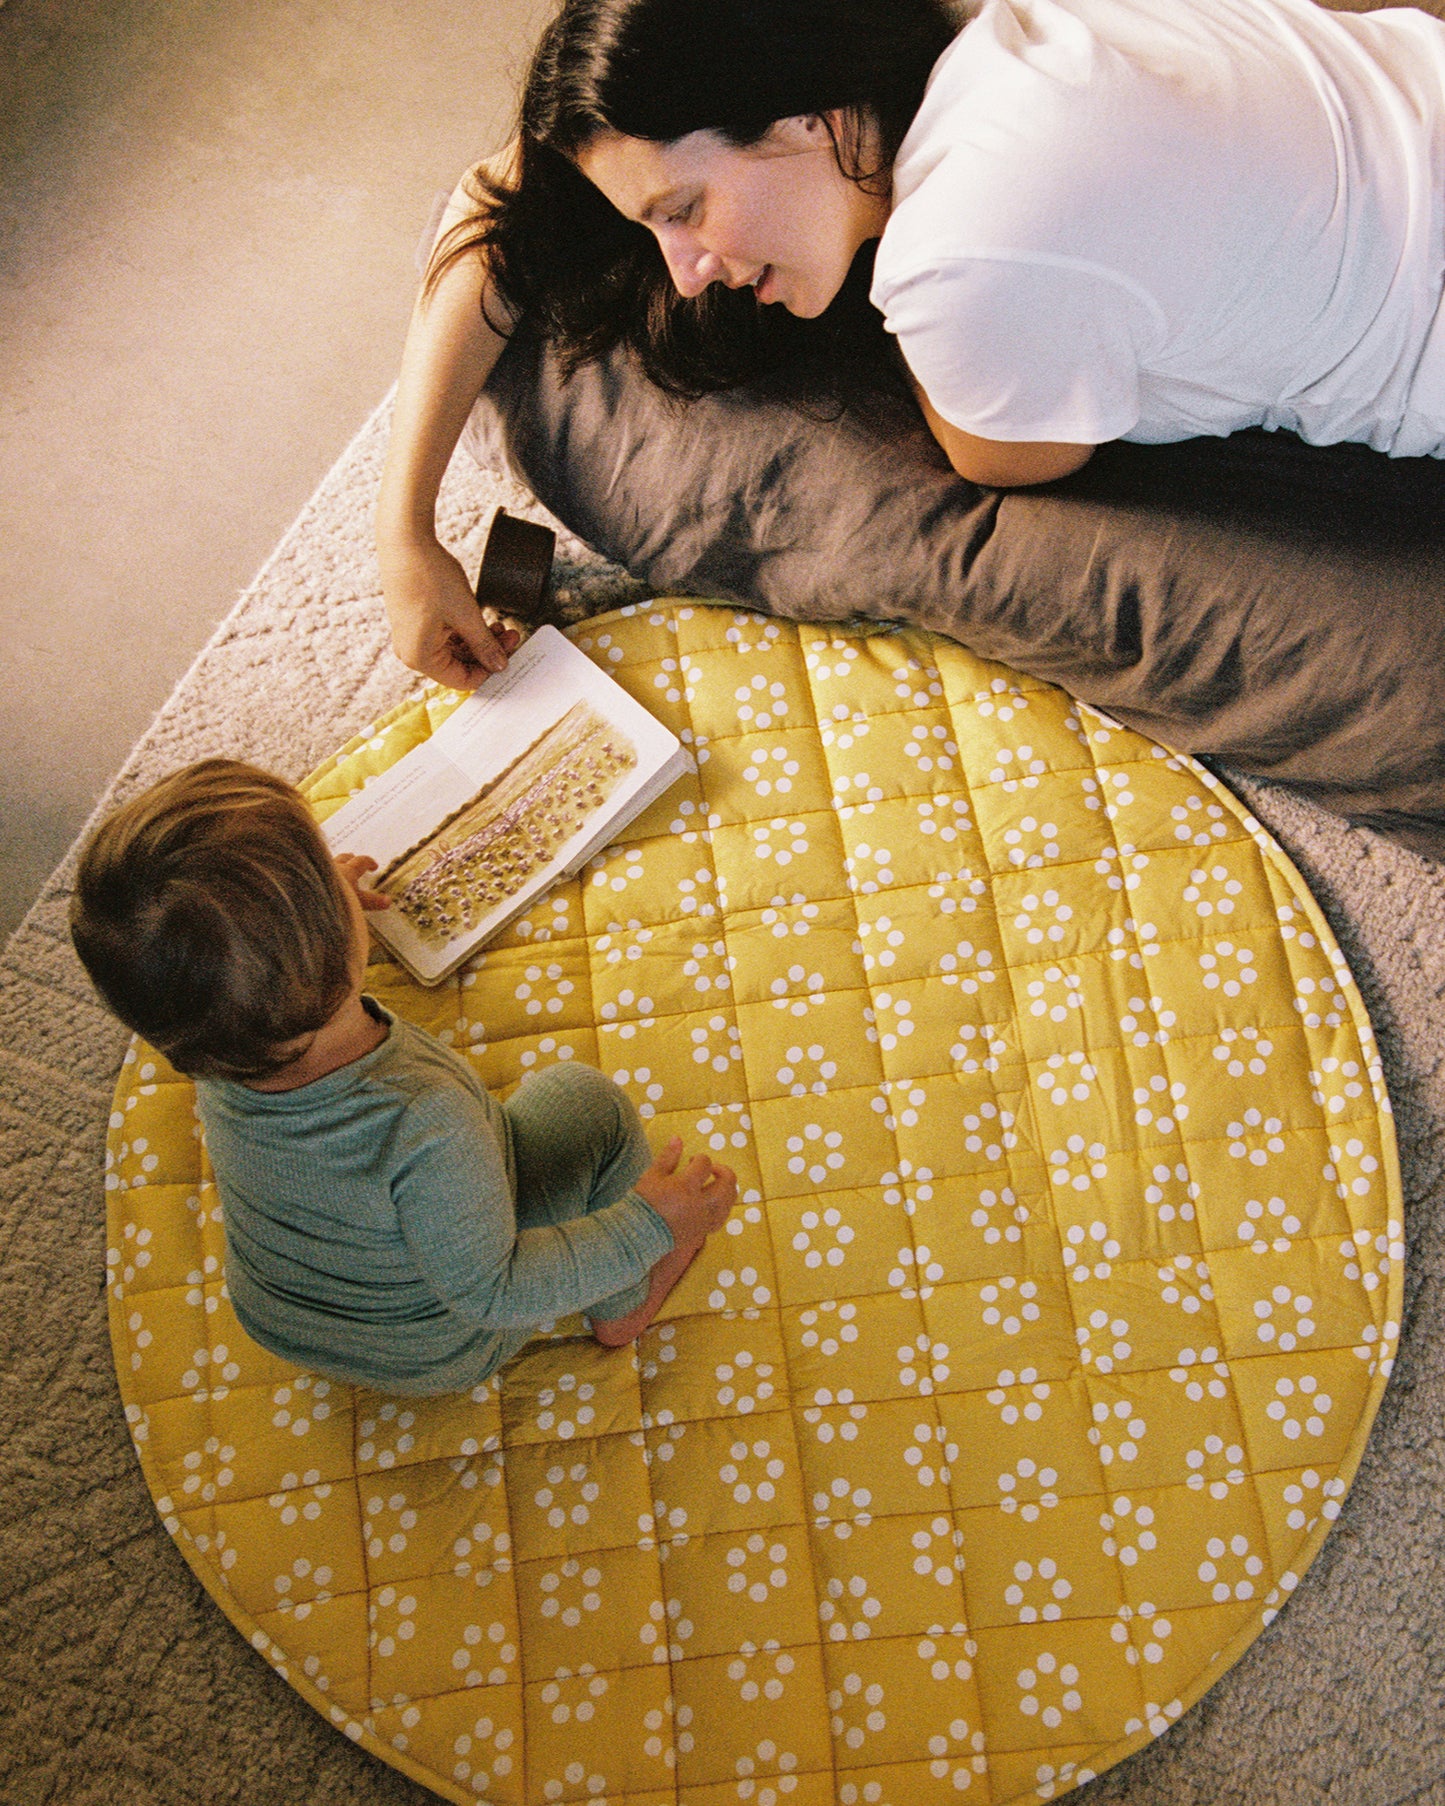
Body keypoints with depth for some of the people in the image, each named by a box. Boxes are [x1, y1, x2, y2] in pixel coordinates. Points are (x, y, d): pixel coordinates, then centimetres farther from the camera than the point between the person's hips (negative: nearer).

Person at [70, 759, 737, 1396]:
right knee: (583, 1095, 3)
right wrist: (649, 1228, -25)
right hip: (439, 1355, -5)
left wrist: (303, 912, 15)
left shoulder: (214, 1062, -27)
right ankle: (625, 1305, 28)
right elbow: (490, 1293, -30)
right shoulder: (426, 1123, -46)